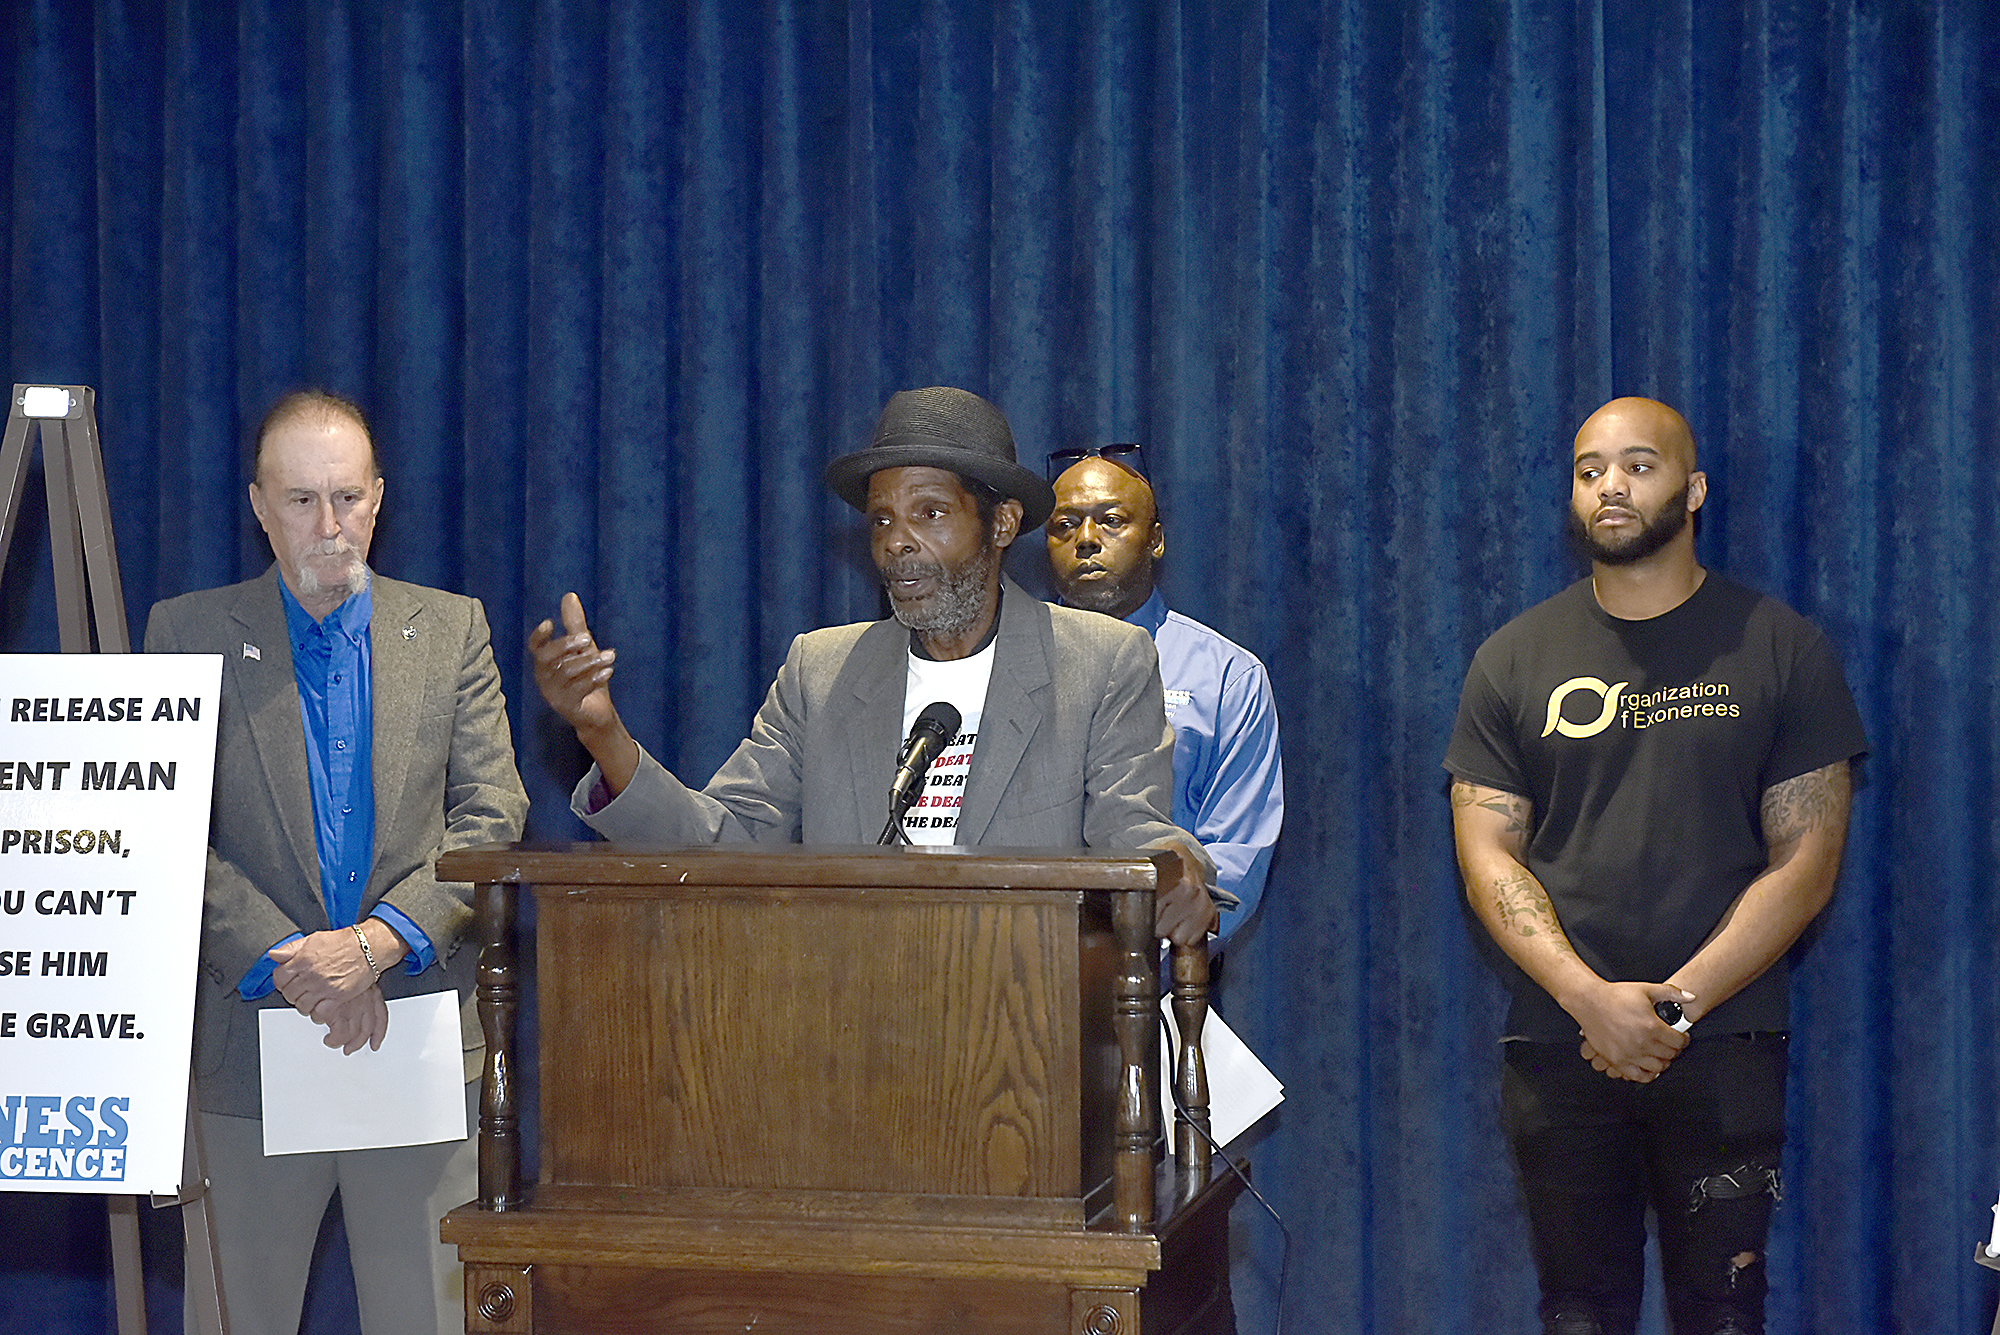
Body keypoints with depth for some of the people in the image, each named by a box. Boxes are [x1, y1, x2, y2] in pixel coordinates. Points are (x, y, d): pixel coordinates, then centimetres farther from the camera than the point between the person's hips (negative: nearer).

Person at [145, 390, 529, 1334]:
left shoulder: (452, 629, 8)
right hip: (254, 1036, -1)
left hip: (421, 1039, 1)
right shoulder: (189, 633, 4)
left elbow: (491, 818, 1)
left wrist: (377, 940, -13)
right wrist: (285, 962, -14)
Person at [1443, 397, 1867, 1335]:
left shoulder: (1782, 651, 3)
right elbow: (1486, 855, 2)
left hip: (1725, 1051, -1)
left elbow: (1806, 863, -2)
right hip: (1557, 1047, 2)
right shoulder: (1513, 659, 8)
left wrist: (1678, 1002, -12)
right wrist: (1590, 999, -13)